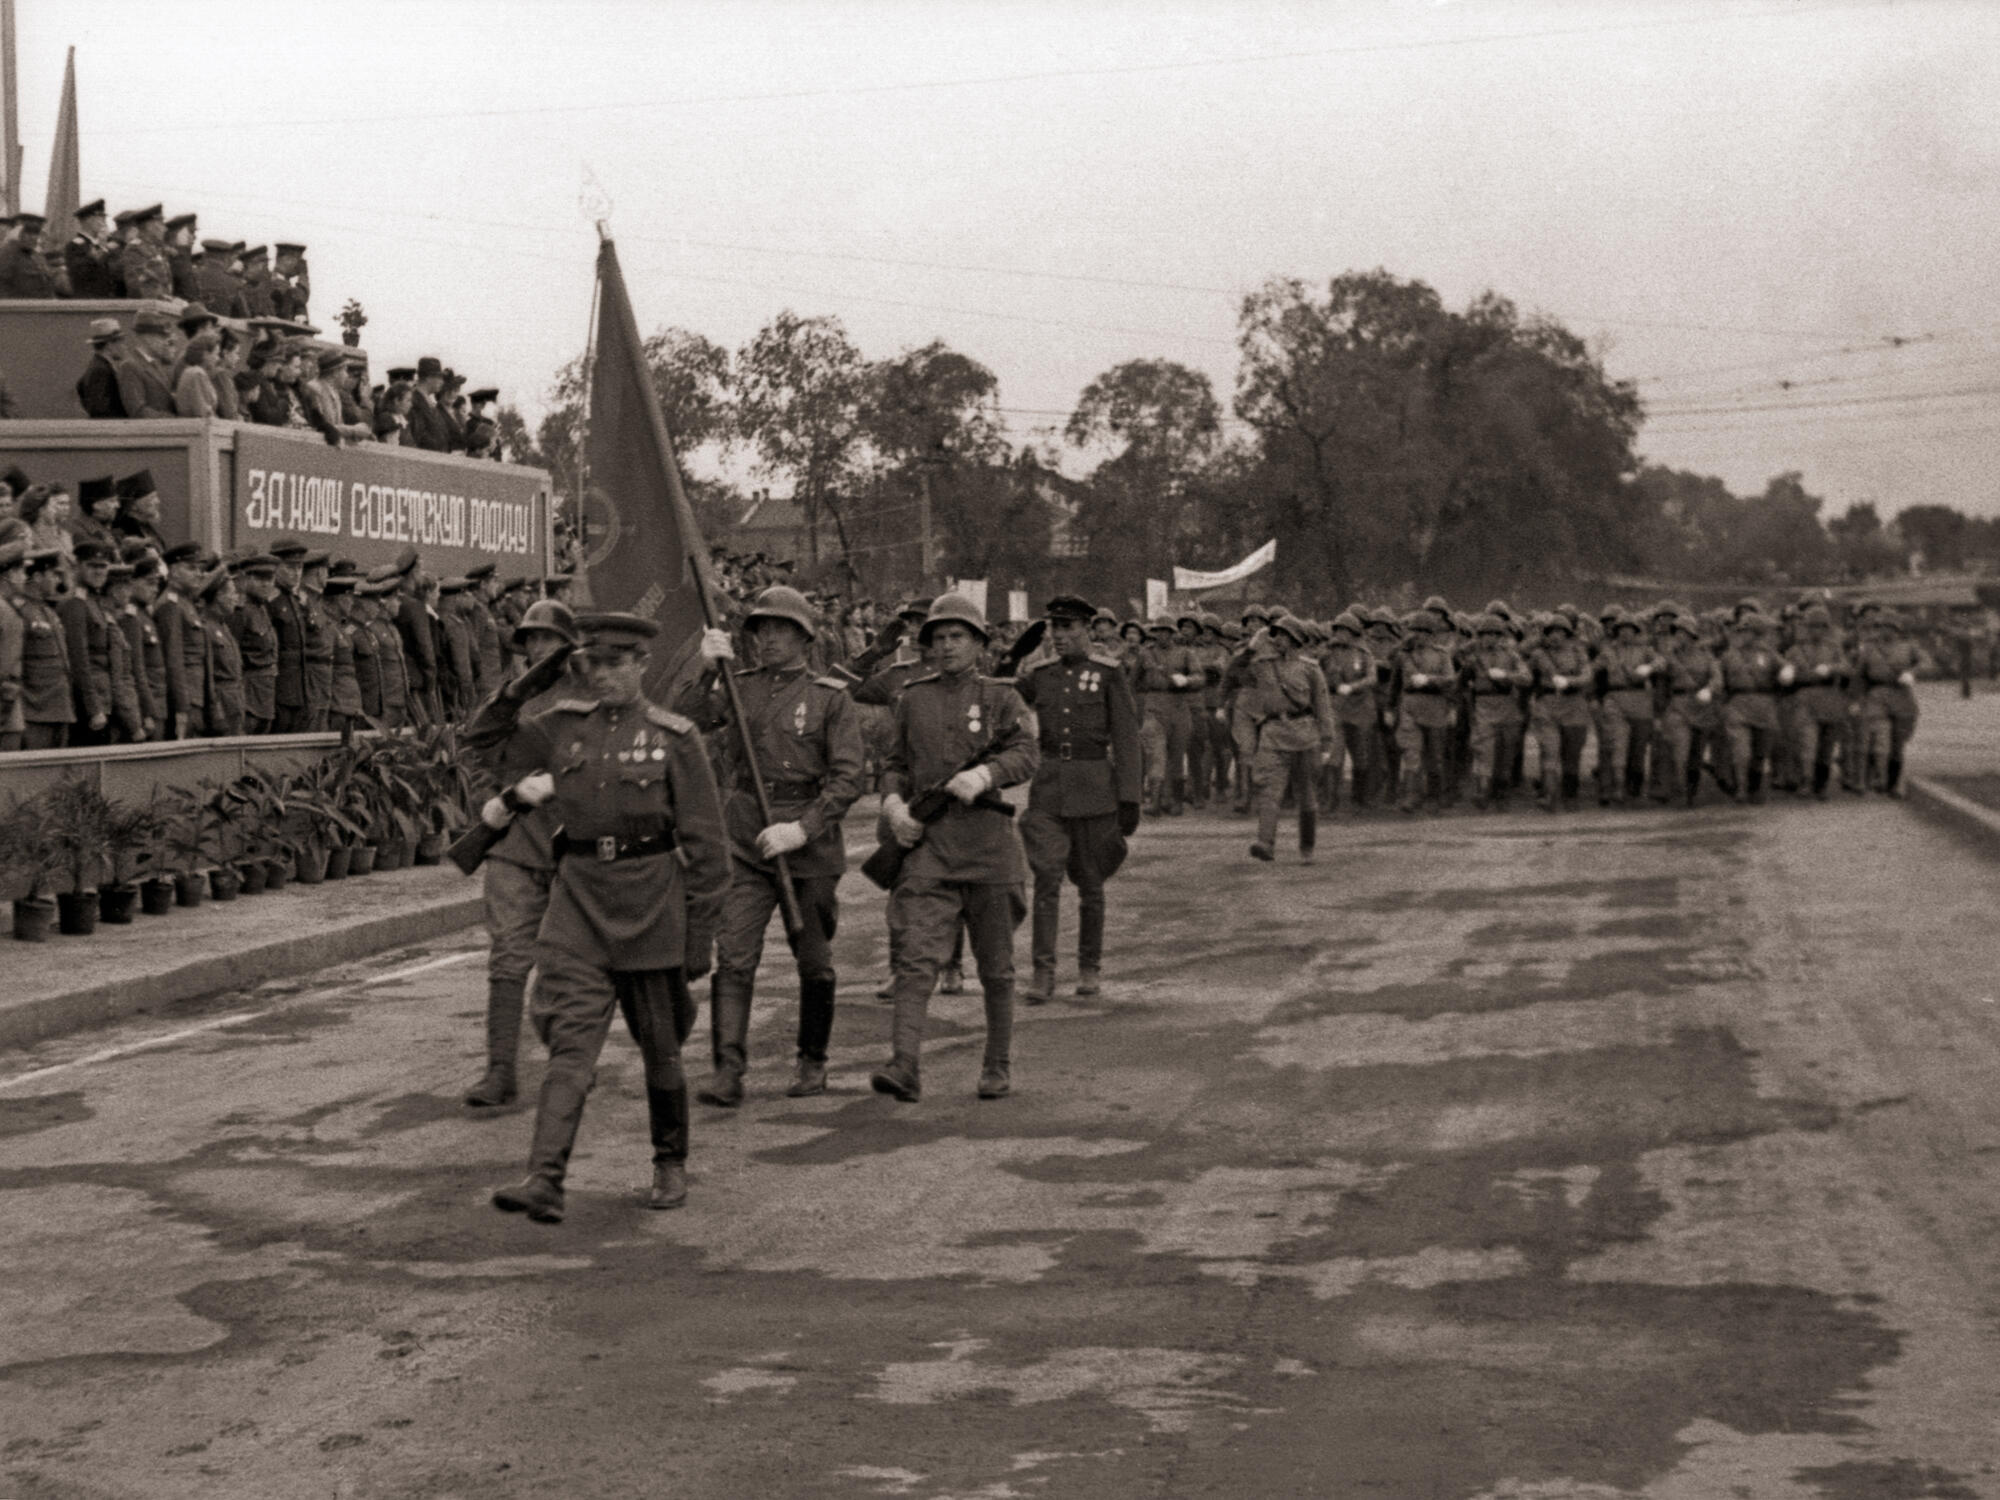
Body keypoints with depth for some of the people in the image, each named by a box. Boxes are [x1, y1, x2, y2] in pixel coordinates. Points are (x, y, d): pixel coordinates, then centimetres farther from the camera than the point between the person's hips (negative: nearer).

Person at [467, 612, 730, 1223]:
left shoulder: (673, 737, -3)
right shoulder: (566, 725, 8)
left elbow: (703, 834, -1)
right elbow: (484, 739, 17)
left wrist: (701, 916, -3)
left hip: (648, 897, -2)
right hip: (578, 896, 2)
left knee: (659, 1042, 10)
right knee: (571, 1039, -9)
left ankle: (671, 1166, 29)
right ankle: (545, 1180, -18)